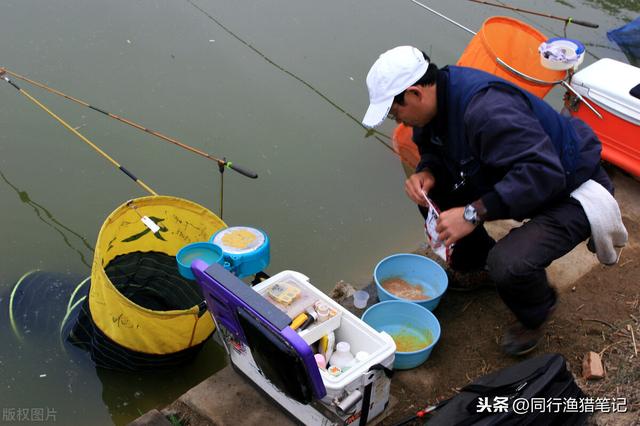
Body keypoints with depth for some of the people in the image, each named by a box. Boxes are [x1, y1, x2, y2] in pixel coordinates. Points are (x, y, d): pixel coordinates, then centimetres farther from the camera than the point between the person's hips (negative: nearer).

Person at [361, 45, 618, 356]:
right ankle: (477, 263, 22)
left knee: (508, 265, -32)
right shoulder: (439, 98, -6)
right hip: (516, 177, 9)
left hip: (570, 193, -9)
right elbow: (432, 148, 11)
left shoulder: (488, 109, -35)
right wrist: (426, 172, -12)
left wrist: (474, 213, -40)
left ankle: (536, 315, 7)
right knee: (431, 189, -1)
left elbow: (544, 173, -40)